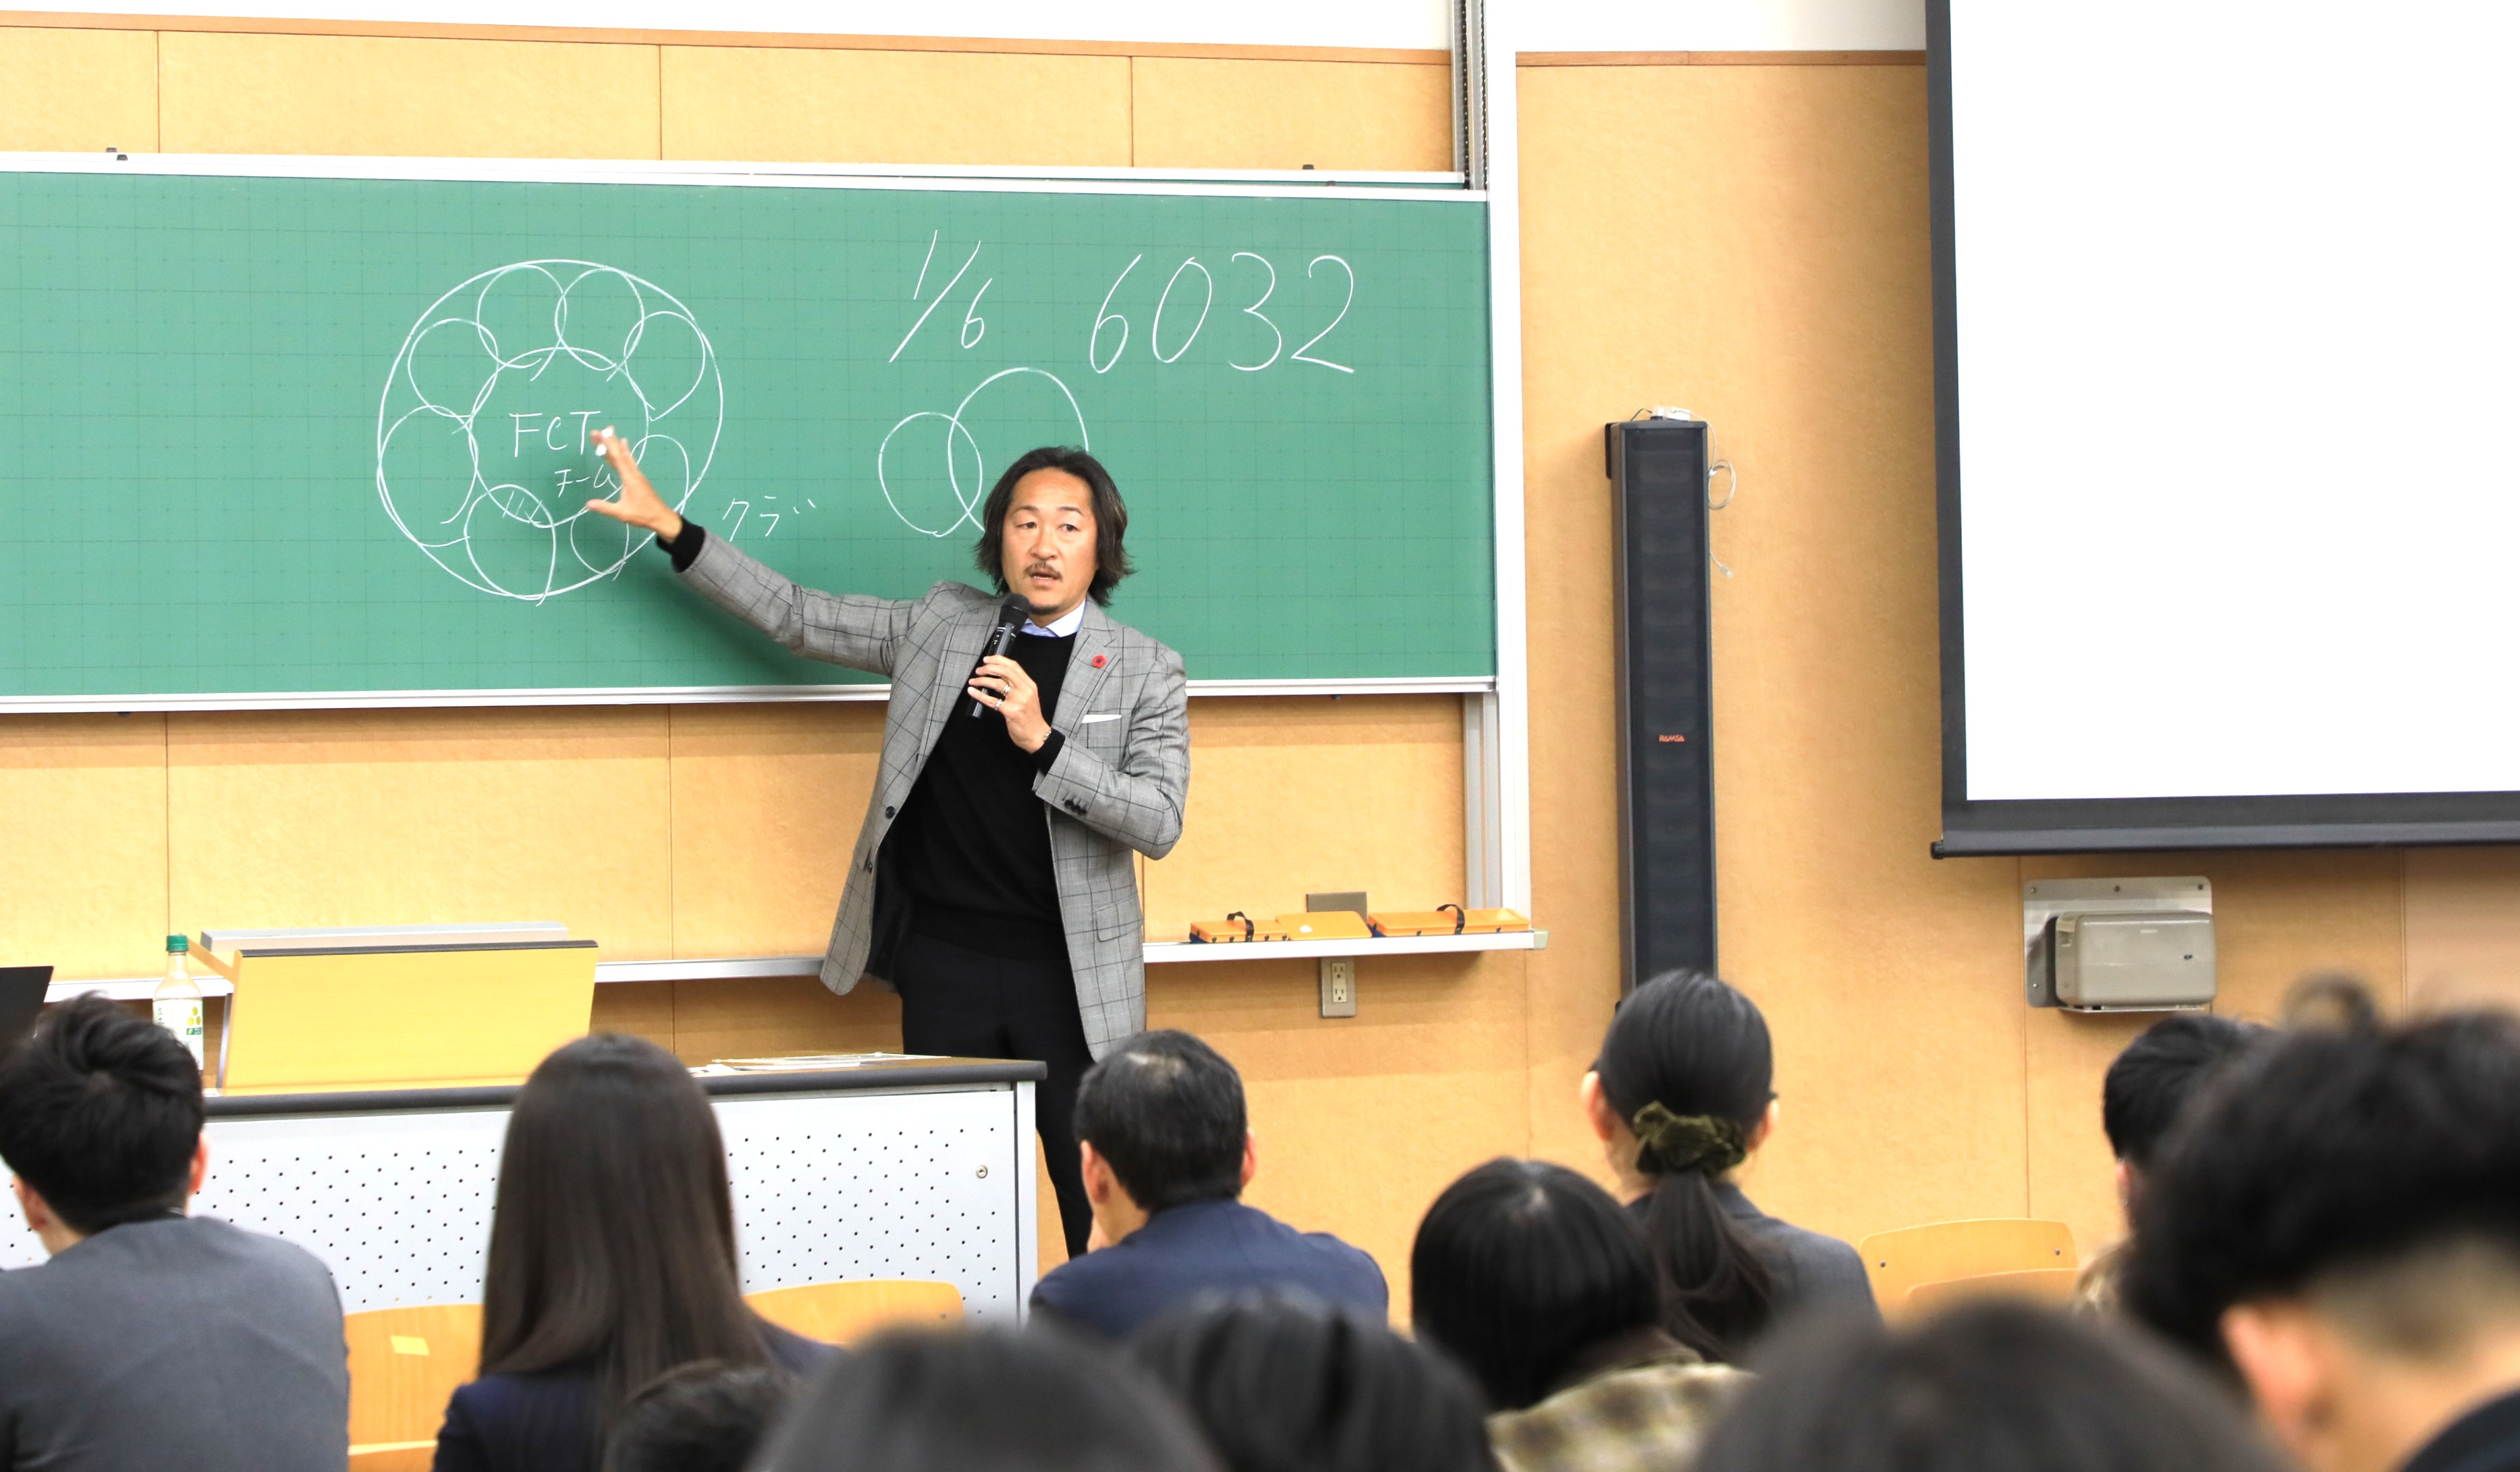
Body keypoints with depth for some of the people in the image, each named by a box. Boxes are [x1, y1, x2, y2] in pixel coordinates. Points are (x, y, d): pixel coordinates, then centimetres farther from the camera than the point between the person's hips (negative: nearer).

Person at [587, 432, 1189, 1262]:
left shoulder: (1146, 672, -1)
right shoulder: (943, 625, 8)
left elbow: (1160, 822, -9)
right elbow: (795, 617, 15)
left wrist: (1044, 742, -20)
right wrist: (669, 529, 11)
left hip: (1070, 976, -2)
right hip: (945, 966, 3)